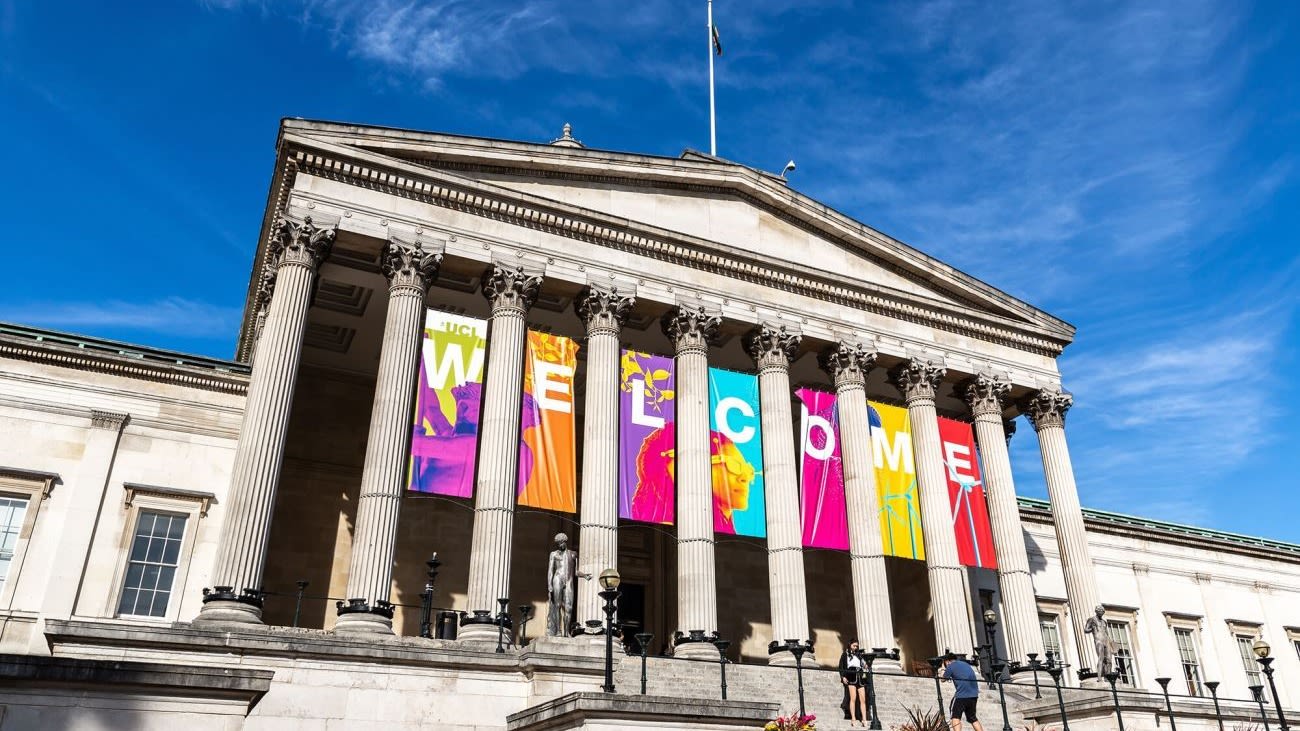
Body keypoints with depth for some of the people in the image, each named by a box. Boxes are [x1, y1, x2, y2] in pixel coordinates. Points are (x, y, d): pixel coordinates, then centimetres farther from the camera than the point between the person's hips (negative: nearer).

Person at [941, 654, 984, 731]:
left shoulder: (951, 666, 2)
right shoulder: (965, 664, 23)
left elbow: (943, 679, 10)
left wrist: (944, 672, 30)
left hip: (962, 694, -7)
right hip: (974, 694, 7)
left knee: (955, 716, 0)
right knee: (972, 718, 19)